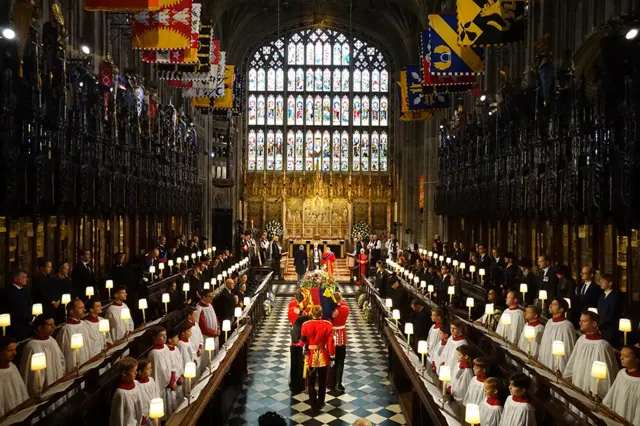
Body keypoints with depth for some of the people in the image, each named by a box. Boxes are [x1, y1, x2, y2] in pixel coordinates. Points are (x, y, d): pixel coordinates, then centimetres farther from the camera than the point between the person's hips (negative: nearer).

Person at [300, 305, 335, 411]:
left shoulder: (306, 325, -13)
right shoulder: (328, 325, -14)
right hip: (323, 357, 1)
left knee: (311, 383, 14)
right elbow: (331, 342, -11)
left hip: (311, 357, 0)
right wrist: (332, 355, 0)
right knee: (322, 382, 17)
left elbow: (303, 340, -5)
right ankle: (320, 403, 27)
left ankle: (313, 405, 18)